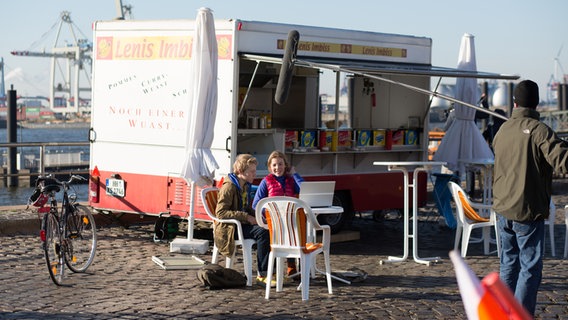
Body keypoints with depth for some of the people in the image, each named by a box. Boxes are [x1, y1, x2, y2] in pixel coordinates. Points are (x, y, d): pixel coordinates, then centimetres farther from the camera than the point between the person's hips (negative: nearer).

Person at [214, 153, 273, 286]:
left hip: (243, 225, 9)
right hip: (230, 228, -8)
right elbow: (220, 212, -21)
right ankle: (263, 274, -24)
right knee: (262, 232, -29)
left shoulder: (245, 186, 16)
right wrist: (246, 217, -23)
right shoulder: (229, 187, -13)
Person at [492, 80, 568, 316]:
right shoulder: (538, 130, -14)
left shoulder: (503, 130, 8)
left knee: (508, 263, 17)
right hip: (527, 212, -7)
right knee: (530, 268, 0)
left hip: (502, 210, 7)